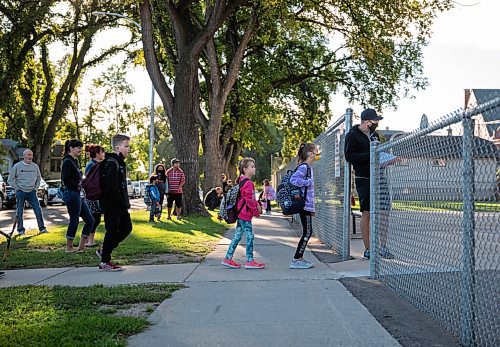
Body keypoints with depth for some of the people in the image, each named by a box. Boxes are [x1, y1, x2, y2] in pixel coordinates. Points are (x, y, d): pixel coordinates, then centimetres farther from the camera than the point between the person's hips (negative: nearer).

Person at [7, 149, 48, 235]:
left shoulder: (35, 166, 6)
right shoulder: (17, 166, -3)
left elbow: (39, 178, 19)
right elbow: (10, 180, 2)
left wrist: (36, 188, 8)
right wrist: (17, 188, -4)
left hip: (32, 192, 2)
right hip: (20, 192, -2)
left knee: (38, 210, -2)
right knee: (19, 212, 2)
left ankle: (42, 228, 6)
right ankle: (21, 229, 11)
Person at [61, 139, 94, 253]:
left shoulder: (75, 161, 17)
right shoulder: (67, 162, -12)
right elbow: (66, 180, -20)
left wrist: (81, 185, 6)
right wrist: (78, 186, -12)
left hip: (79, 195, 10)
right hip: (72, 194, -10)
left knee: (90, 220, 8)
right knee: (74, 221, -2)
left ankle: (81, 246, 14)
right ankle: (69, 247, 11)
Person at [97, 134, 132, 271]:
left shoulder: (119, 162, 17)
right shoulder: (112, 163, -16)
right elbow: (112, 186, -24)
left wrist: (125, 202, 14)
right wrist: (122, 202, -18)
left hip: (120, 205, 10)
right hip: (112, 204, -10)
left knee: (126, 227, 14)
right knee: (112, 231, -3)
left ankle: (104, 251, 23)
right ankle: (105, 262, 8)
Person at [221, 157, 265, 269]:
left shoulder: (242, 181, 15)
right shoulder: (248, 183, -17)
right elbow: (249, 200, -20)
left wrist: (257, 205, 9)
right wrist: (256, 212, -9)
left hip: (240, 214, 10)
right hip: (245, 214, -10)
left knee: (237, 236, 14)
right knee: (250, 236, -3)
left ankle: (228, 258, 18)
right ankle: (250, 261, 3)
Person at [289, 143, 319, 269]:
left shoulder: (308, 168, 18)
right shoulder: (303, 167, -12)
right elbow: (293, 179, -29)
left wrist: (312, 208, 22)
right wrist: (308, 182, -18)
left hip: (307, 205, 10)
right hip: (304, 205, -10)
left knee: (307, 233, 11)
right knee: (307, 232, -8)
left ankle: (299, 258, 17)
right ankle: (296, 260, -4)